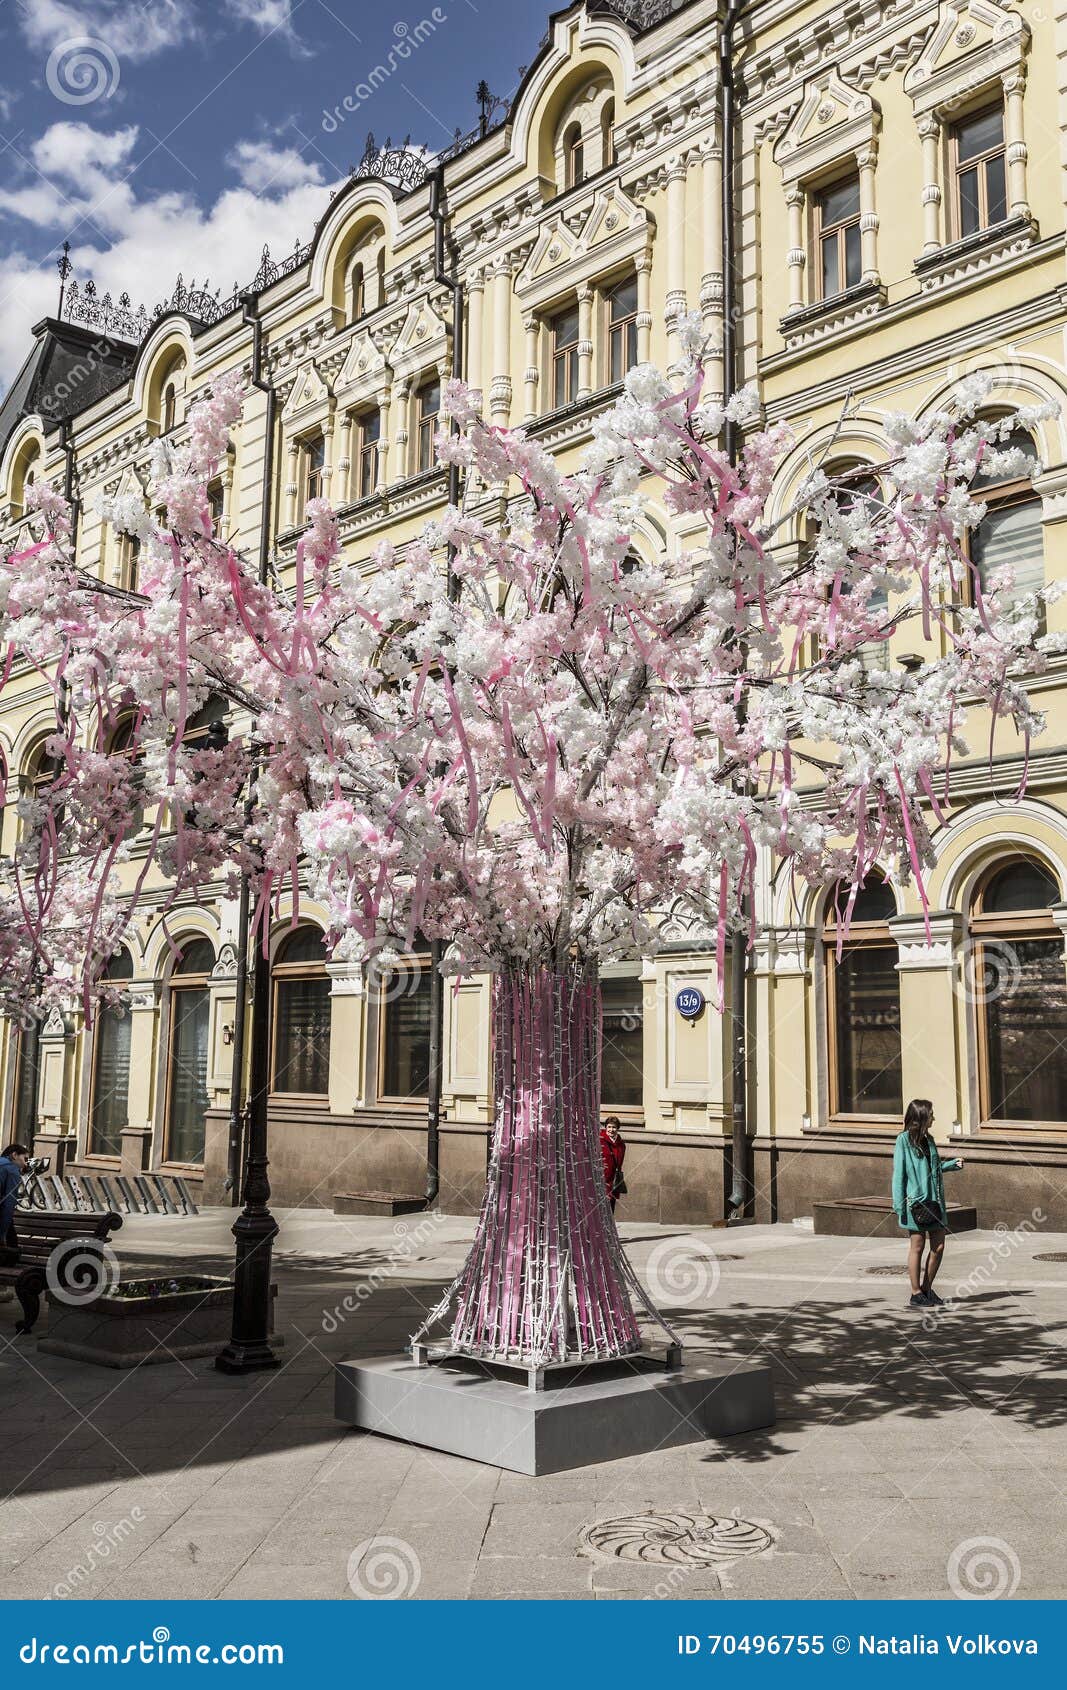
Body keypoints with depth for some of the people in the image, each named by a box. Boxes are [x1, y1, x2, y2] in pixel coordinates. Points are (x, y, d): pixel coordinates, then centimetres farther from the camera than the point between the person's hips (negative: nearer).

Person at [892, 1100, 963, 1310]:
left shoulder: (928, 1140, 12)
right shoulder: (904, 1140, -9)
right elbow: (899, 1173, -10)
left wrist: (952, 1164, 7)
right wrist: (899, 1204, -13)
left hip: (934, 1200, 7)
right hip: (916, 1201, -7)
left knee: (938, 1246, 7)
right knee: (917, 1246, 1)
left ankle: (926, 1288, 22)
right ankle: (916, 1295, 11)